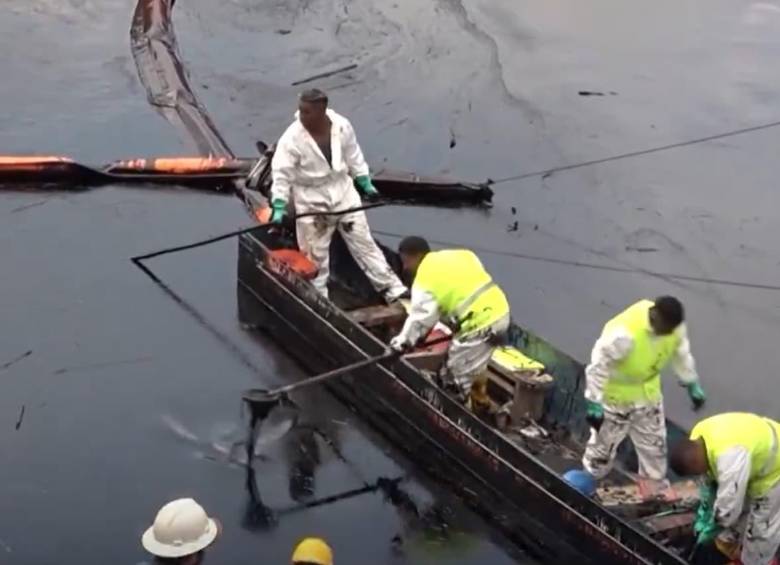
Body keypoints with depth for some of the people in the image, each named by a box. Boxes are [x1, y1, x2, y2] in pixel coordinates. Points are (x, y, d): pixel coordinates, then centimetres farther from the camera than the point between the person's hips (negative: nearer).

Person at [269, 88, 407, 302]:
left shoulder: (341, 126, -12)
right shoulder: (292, 138, -22)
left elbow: (353, 157, 4)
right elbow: (281, 174, -18)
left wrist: (365, 183, 9)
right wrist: (279, 208, -25)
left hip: (343, 192, 3)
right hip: (311, 201, -3)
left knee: (364, 243, 10)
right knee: (315, 256, 7)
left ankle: (394, 291, 16)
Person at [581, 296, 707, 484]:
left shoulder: (674, 326, -19)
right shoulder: (624, 334, -40)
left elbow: (681, 353, 2)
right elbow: (599, 366, -30)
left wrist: (692, 385, 9)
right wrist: (594, 404, -26)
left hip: (649, 393, 6)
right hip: (616, 395, -6)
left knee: (655, 444, 17)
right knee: (604, 443, 12)